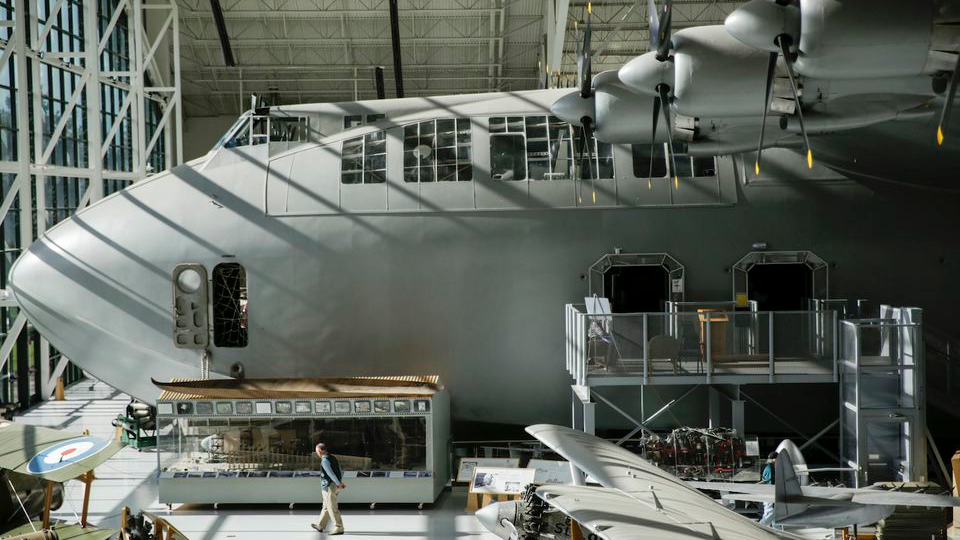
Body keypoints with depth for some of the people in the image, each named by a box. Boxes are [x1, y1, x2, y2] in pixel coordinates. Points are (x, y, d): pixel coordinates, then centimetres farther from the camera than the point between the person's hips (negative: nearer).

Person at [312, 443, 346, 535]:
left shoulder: (324, 460, -15)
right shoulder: (333, 458, 15)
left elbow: (331, 474, -24)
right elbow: (341, 472, 17)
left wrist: (339, 484, -22)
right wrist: (340, 483, 8)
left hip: (329, 487, -10)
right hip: (335, 486, 10)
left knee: (332, 508, -5)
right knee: (326, 506, 20)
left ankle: (339, 528, -4)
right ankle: (320, 526, 31)